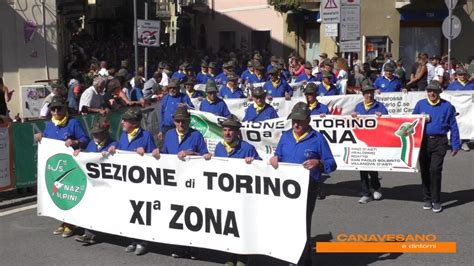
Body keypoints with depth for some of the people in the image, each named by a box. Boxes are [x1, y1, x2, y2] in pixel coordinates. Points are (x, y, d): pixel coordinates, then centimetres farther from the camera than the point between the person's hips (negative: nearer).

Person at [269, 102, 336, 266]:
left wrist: (318, 163, -25)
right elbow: (279, 156, 18)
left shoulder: (317, 139, -6)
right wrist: (274, 158, -5)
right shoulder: (286, 136, 9)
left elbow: (331, 164, -5)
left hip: (307, 189, -5)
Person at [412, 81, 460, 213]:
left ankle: (436, 201, -2)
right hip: (423, 141, 3)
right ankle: (427, 199, 20)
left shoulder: (447, 106, 3)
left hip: (439, 142, -3)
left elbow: (453, 126, 5)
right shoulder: (420, 104, 8)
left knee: (435, 169, -12)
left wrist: (455, 145, 3)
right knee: (425, 170, 7)